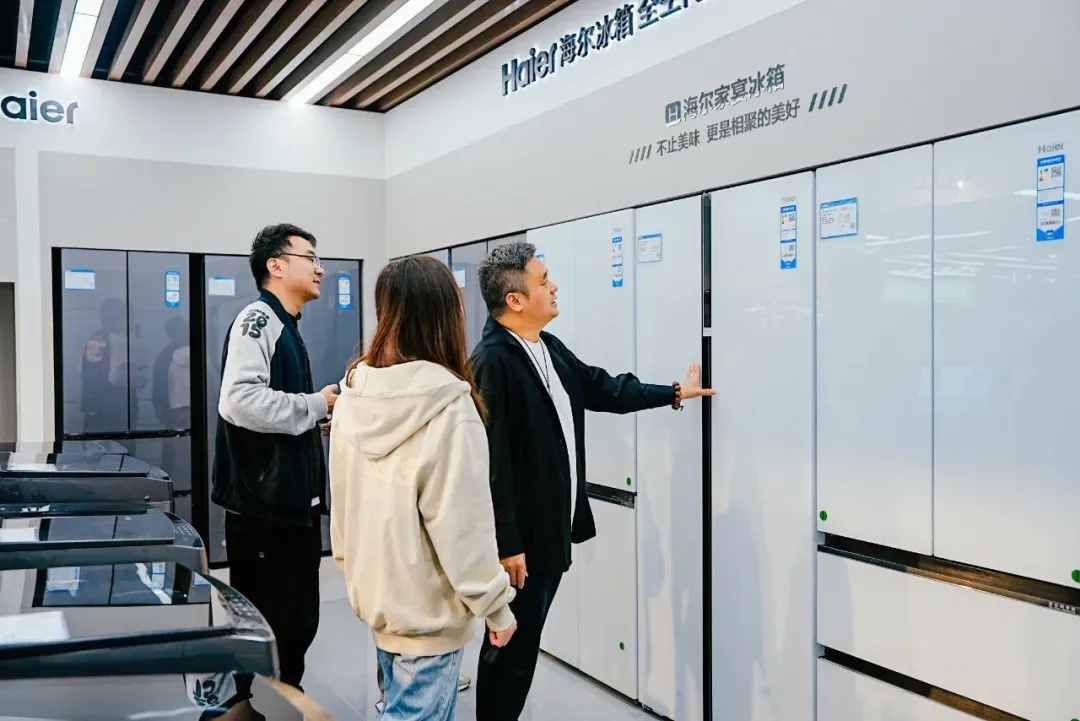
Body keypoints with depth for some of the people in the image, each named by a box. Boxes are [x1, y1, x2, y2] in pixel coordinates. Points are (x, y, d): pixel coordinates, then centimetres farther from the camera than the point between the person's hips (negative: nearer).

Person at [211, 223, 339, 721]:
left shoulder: (287, 327, 16)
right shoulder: (258, 319, -14)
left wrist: (325, 417, 11)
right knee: (262, 627, 0)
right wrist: (316, 405, -19)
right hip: (265, 505, -10)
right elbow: (240, 401, -30)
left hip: (295, 501, 10)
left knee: (299, 621, 17)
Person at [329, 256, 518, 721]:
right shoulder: (448, 407, -23)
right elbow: (463, 523, -21)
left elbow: (342, 499, 7)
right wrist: (495, 604, -9)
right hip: (426, 605, -7)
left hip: (375, 590, 7)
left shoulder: (354, 394, -3)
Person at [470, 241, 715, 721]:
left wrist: (672, 393, 29)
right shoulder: (492, 361, -21)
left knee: (524, 646, 19)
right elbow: (491, 461, -23)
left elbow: (602, 388, 23)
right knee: (509, 650, 4)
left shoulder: (550, 349, 10)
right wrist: (506, 543, -22)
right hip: (519, 540, -9)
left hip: (552, 530, 9)